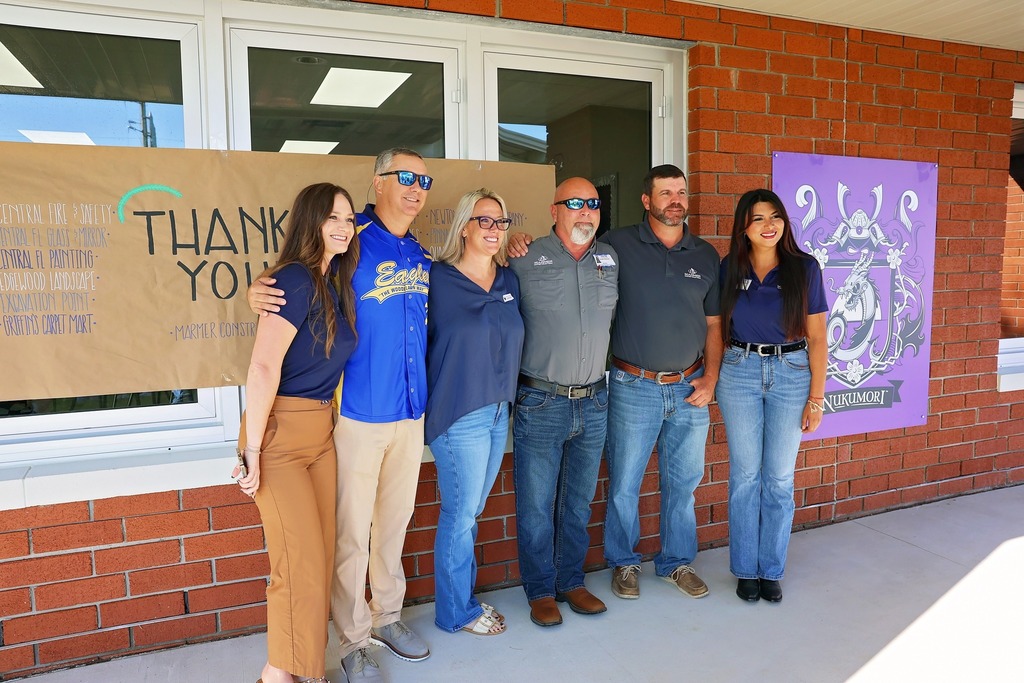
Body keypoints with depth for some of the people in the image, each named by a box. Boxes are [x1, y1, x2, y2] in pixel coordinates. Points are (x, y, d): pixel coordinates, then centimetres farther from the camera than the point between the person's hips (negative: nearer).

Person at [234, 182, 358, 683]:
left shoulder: (335, 284, 8)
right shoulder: (296, 279, -16)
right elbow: (263, 368, -21)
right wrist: (251, 453, -20)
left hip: (321, 430, 8)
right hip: (280, 433, -8)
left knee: (322, 554, 11)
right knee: (301, 560, -3)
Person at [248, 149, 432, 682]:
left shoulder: (422, 256, 9)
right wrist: (260, 293, -26)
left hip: (411, 413, 6)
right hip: (359, 413, -6)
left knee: (394, 520, 19)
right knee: (352, 532, 4)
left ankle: (386, 615, 37)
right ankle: (353, 640, 22)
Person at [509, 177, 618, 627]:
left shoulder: (611, 259, 7)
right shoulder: (526, 261, -7)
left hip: (593, 403, 4)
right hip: (540, 404, -4)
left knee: (579, 502, 16)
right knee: (536, 505, 5)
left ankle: (571, 581, 32)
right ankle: (541, 590, 22)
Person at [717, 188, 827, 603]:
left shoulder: (804, 268, -3)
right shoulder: (730, 268, 1)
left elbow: (816, 336, -1)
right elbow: (718, 326, 8)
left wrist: (817, 397, -4)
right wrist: (710, 379, -1)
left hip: (791, 374, 0)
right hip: (739, 372, 1)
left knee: (779, 478, 7)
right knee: (745, 475, 7)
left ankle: (771, 570, 23)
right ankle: (746, 569, 21)